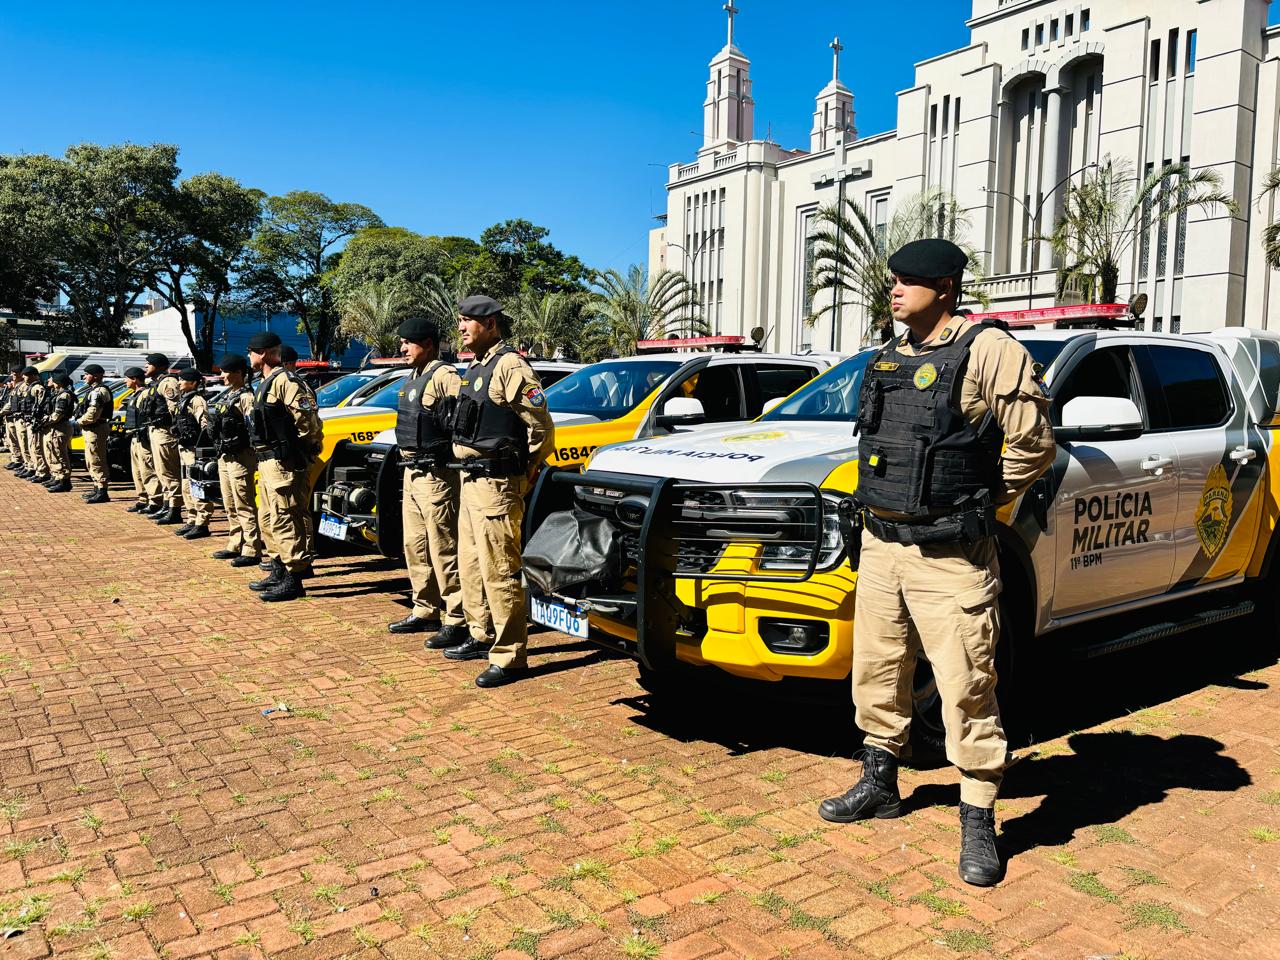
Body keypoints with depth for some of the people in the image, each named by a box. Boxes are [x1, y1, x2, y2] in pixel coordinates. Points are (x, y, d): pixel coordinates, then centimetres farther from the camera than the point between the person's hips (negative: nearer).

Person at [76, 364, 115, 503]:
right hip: (90, 430, 11)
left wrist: (79, 422, -8)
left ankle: (102, 493, -8)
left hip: (96, 430, -11)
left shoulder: (99, 391, -16)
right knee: (91, 462, 18)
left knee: (97, 462, -9)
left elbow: (92, 415, -23)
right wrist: (81, 421, 6)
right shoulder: (94, 390, 18)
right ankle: (97, 488, 26)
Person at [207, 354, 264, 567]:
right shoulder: (225, 396, 17)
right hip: (224, 456, 10)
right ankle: (235, 545, 24)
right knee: (230, 505, 15)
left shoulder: (245, 397, -11)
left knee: (244, 506, -8)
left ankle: (251, 551, -6)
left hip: (239, 457, -10)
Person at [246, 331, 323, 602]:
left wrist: (305, 446, -11)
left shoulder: (284, 380, -14)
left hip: (282, 463, -11)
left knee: (284, 519, -10)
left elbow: (307, 416, -22)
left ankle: (294, 579, -7)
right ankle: (279, 572, 26)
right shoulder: (265, 384, 19)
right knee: (267, 518, 16)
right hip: (267, 461, 11)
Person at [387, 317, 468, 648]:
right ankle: (425, 612, 26)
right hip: (412, 474, 10)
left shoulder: (444, 376, -13)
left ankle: (456, 621, -2)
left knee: (444, 551, -7)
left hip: (435, 476, -10)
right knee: (415, 547, 15)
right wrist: (408, 464, 19)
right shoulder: (412, 379, 17)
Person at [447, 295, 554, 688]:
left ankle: (510, 657, 0)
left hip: (496, 484, -10)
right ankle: (481, 637, 32)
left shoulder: (509, 366, -13)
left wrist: (527, 470, -6)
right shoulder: (475, 368, 17)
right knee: (470, 565, 18)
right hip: (471, 479, 10)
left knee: (499, 571, -7)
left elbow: (541, 424, -17)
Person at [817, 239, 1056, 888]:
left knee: (966, 688, -1)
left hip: (949, 557, -7)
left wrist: (975, 502, -1)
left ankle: (978, 822, 13)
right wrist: (891, 499, 11)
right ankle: (879, 784, 34)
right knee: (877, 672, 16)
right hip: (880, 544, 7)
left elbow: (1034, 444, -7)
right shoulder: (885, 360, 13)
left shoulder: (987, 351, -9)